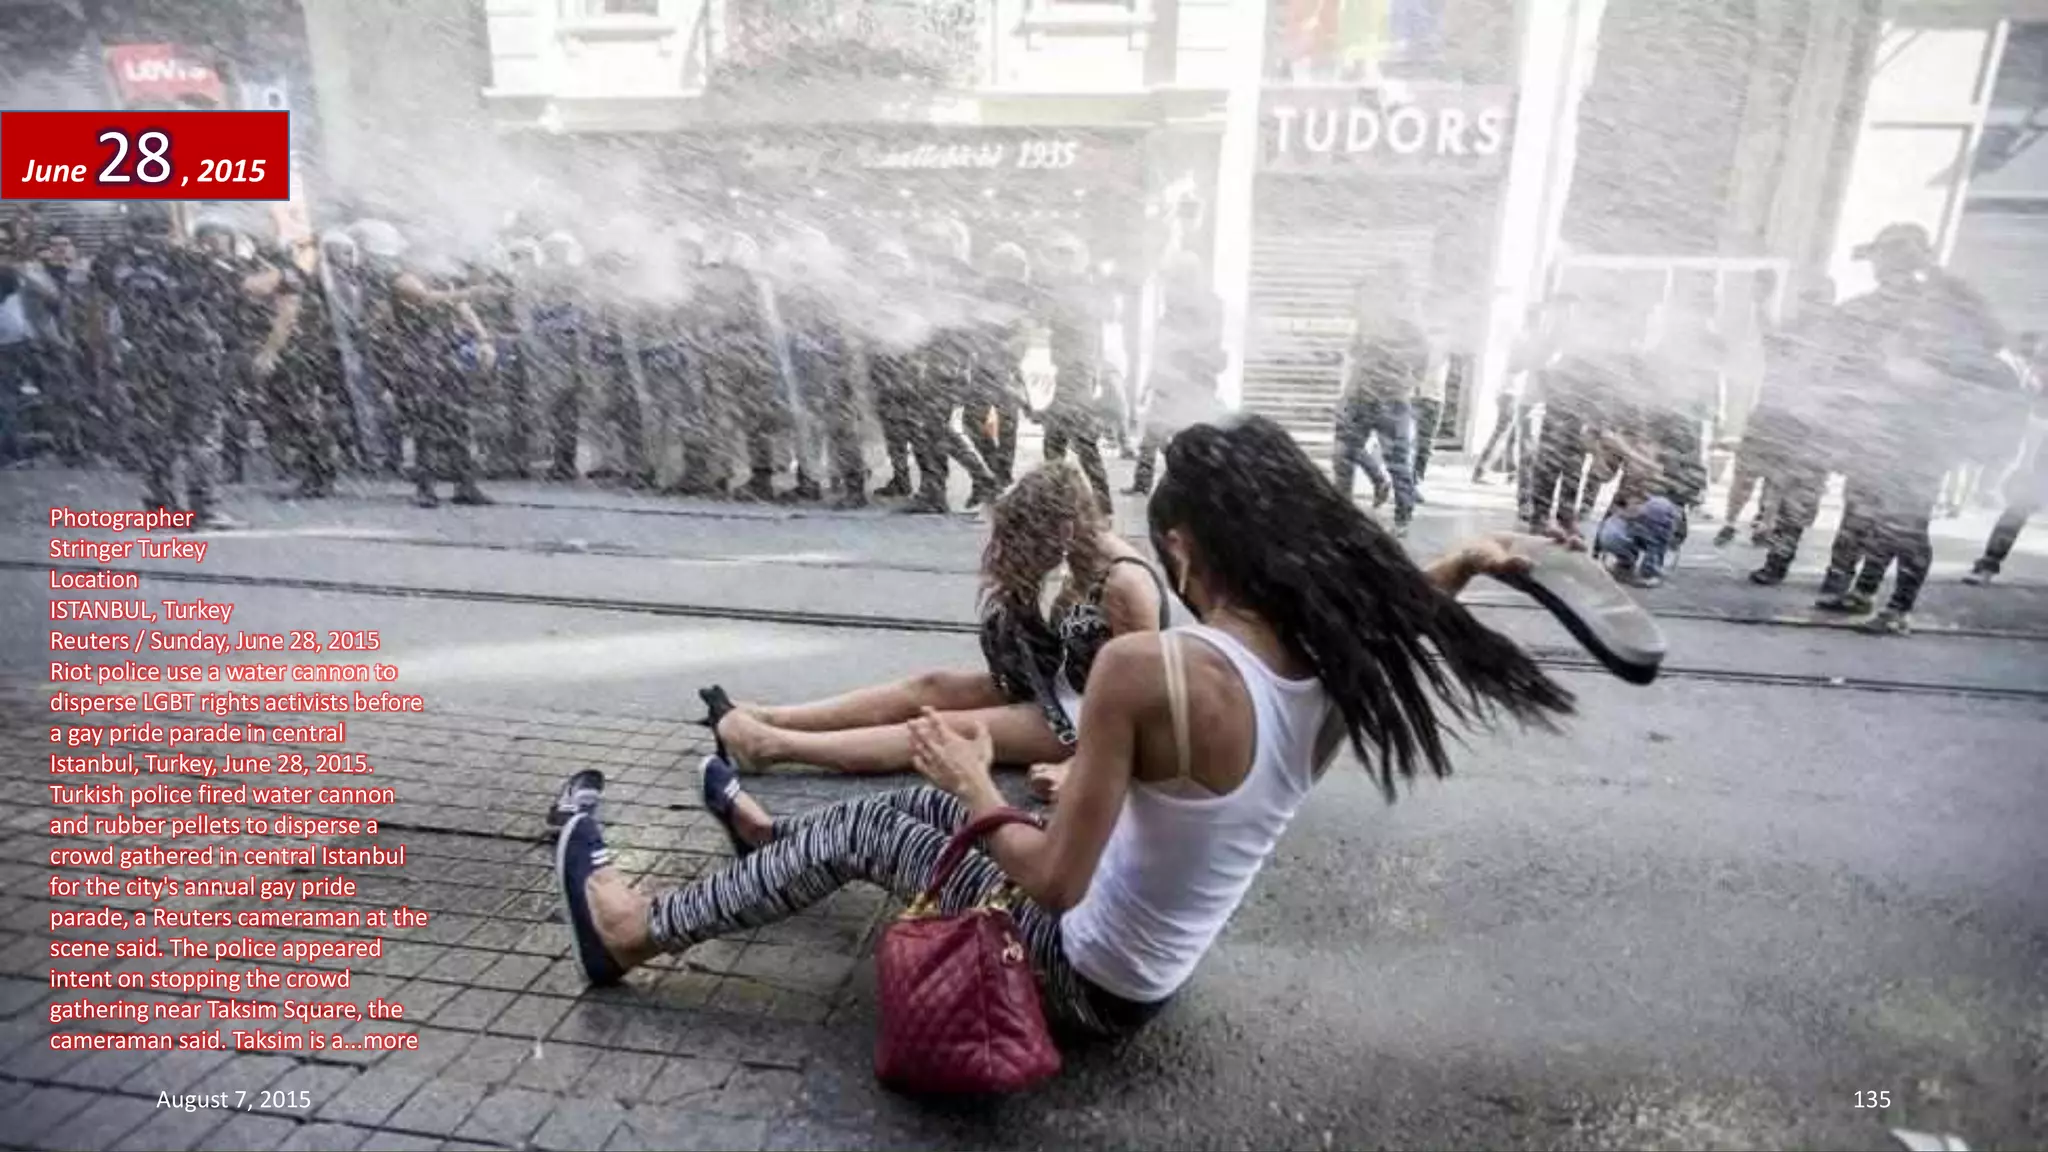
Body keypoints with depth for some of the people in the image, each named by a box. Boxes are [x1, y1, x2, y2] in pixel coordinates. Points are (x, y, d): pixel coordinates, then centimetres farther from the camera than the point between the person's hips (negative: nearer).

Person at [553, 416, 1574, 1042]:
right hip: (1152, 966, 7)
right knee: (923, 801, 20)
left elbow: (1055, 881, -27)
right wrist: (1459, 568, 8)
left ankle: (635, 934, 28)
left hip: (1088, 979, -6)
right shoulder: (1337, 669, -12)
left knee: (863, 829, 8)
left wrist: (976, 786, -12)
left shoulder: (1147, 668, -34)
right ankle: (775, 837, 49)